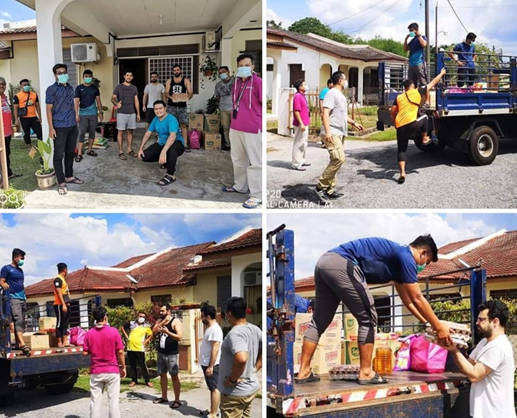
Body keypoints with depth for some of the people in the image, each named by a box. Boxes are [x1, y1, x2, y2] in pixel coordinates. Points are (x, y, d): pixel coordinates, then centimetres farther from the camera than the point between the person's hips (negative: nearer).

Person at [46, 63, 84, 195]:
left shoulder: (70, 88, 12)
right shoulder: (52, 89, -8)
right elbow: (49, 109, -9)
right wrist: (51, 128, -14)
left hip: (72, 126, 7)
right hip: (59, 127, -6)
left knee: (70, 152, 16)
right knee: (59, 155, -2)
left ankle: (69, 176, 30)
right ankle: (61, 183, 2)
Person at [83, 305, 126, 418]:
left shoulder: (89, 334, -4)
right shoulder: (113, 331, -10)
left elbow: (85, 353, 0)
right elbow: (120, 352, -7)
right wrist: (123, 367, 4)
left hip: (96, 372, 2)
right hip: (112, 370, -2)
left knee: (95, 400, 8)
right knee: (113, 400, 4)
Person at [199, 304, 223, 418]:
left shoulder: (215, 329, -20)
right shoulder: (210, 328, 13)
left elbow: (215, 349, -24)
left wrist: (210, 366, -24)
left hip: (212, 365, -10)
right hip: (207, 364, 10)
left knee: (214, 388, -5)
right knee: (212, 388, 15)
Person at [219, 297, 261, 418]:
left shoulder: (235, 333, -25)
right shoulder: (255, 329, 2)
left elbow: (241, 359, -41)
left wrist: (232, 380, -25)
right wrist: (254, 369, 10)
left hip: (235, 392, -8)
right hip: (251, 387, 9)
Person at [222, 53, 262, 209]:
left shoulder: (258, 82, -12)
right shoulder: (236, 82, 11)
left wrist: (255, 121, -10)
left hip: (253, 129, -8)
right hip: (235, 127, 8)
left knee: (255, 162, -2)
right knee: (238, 159, 20)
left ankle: (256, 195, 2)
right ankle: (239, 186, 36)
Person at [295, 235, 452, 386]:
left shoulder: (397, 258, 28)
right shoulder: (405, 256, 1)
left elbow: (408, 301, 35)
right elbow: (417, 299, -1)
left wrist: (428, 323, 36)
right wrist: (439, 327, 6)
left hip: (325, 262, 10)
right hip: (341, 265, -10)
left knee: (319, 321, 14)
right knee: (367, 319, 1)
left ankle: (304, 372, 15)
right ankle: (365, 373, 5)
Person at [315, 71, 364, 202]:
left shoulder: (341, 96, 20)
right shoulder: (332, 93, -10)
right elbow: (326, 113, -20)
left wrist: (354, 123, 33)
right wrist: (327, 131, -29)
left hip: (340, 133, 10)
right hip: (332, 133, -10)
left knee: (336, 160, 8)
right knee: (339, 158, -20)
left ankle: (329, 190, 11)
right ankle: (321, 186, -13)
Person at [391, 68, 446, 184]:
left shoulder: (399, 97, 19)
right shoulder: (417, 92, 11)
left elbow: (393, 112, 14)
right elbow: (433, 83, 21)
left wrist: (395, 124, 29)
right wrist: (442, 73, 35)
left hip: (400, 127, 3)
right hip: (412, 124, -3)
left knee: (401, 150, 10)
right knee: (424, 117, 28)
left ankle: (402, 173, -3)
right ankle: (425, 139, 34)